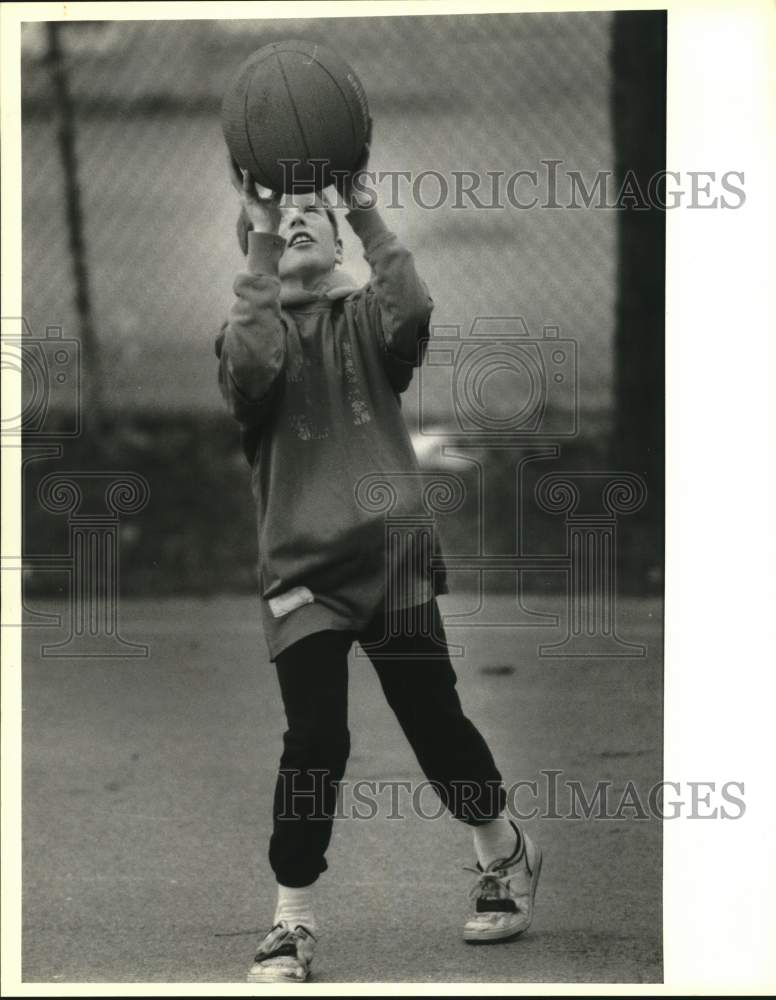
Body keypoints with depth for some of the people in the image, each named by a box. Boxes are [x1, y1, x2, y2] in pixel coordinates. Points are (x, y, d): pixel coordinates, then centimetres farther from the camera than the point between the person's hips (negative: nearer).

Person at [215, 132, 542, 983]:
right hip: (303, 570, -1)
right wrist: (260, 232, -25)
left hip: (394, 557, 1)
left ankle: (504, 851, 29)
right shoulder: (250, 330, 4)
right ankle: (292, 922, -2)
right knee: (314, 739, -13)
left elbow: (413, 310, -18)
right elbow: (251, 368, -21)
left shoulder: (367, 319, 6)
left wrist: (360, 207, -25)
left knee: (435, 722, 1)